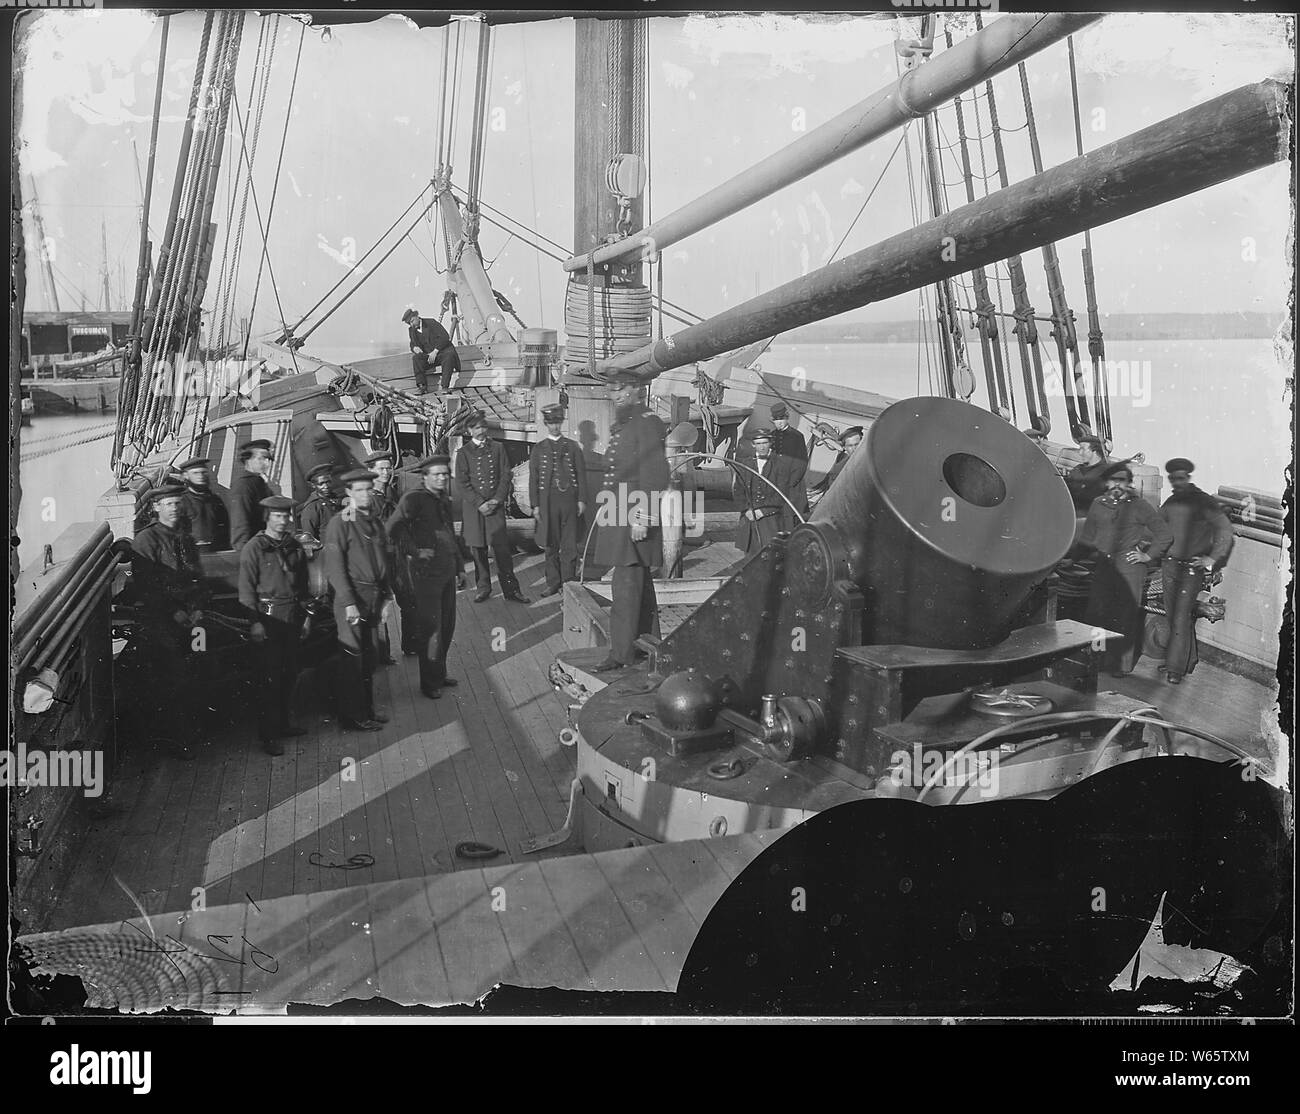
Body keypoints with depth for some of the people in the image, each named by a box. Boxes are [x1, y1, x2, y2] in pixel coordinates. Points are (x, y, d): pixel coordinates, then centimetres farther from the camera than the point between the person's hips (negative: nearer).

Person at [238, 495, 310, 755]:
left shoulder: (295, 547, 12)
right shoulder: (254, 548, -5)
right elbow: (246, 588, -8)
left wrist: (305, 614, 13)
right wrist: (254, 622, -14)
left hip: (293, 617, 6)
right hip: (268, 617, -5)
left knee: (290, 674, 10)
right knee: (270, 677, -4)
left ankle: (283, 723, 25)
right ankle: (268, 735, 2)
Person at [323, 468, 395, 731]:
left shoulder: (375, 522, 14)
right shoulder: (339, 523, -9)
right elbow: (334, 567, -13)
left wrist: (386, 597, 12)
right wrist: (349, 603, -17)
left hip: (374, 598, 7)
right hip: (352, 599, -7)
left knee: (368, 658, 14)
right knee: (353, 659, -2)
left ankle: (366, 710, 24)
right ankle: (352, 716, 6)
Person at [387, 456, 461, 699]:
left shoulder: (445, 502, 15)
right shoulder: (414, 499, -11)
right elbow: (393, 527, -23)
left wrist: (459, 567, 20)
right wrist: (414, 551, -20)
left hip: (447, 571, 8)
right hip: (425, 572, -8)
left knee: (447, 625, 14)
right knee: (430, 628, -1)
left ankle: (440, 673, 30)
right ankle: (429, 682, 10)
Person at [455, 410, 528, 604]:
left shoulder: (498, 448, 9)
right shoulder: (464, 453, 4)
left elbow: (506, 475, 6)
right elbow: (462, 483, -1)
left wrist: (497, 500, -6)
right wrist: (480, 503, -10)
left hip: (496, 505, 0)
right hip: (472, 508, 0)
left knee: (502, 548, -3)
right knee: (478, 549, 4)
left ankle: (510, 589, 2)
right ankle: (483, 588, 16)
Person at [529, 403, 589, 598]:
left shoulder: (572, 446, 8)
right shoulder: (538, 449, 9)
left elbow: (581, 474, 7)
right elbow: (533, 478, 6)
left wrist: (581, 500, -1)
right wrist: (535, 505, 0)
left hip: (569, 499, -1)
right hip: (548, 500, 1)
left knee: (569, 545, -1)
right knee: (551, 545, 5)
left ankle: (569, 581, 5)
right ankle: (553, 583, 12)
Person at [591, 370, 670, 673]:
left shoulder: (647, 424, -11)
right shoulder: (620, 427, 18)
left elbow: (653, 475, -18)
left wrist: (642, 517, -21)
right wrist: (605, 510, 19)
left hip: (634, 516, -10)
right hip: (618, 515, 10)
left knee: (626, 585, -9)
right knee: (640, 583, 16)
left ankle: (622, 652, -6)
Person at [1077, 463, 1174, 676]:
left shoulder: (1139, 506, 4)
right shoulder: (1098, 504, 13)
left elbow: (1165, 533, 7)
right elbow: (1087, 537, 22)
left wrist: (1149, 556, 2)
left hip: (1130, 566, -3)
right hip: (1103, 566, 3)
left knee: (1126, 618, -3)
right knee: (1095, 614, -3)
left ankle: (1122, 664, 4)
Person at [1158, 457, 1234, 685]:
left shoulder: (1204, 502, -7)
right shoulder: (1170, 503, 9)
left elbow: (1225, 529, -9)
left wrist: (1212, 558, -15)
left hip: (1192, 568, -6)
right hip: (1169, 565, 6)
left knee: (1181, 617, -10)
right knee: (1172, 615, 9)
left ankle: (1175, 668, -8)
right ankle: (1189, 659, 23)